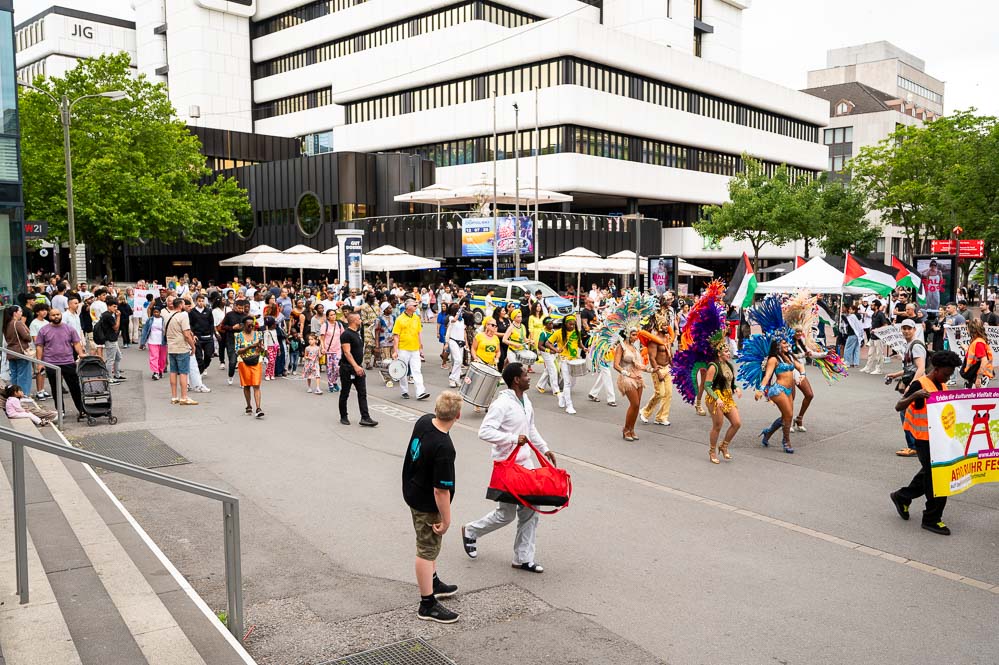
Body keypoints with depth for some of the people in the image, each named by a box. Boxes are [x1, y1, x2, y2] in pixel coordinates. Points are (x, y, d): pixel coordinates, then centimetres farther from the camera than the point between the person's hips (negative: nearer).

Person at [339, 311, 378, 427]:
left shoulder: (357, 333, 14)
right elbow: (347, 352, -22)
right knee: (345, 394, 6)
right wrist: (356, 366, -29)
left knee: (362, 393, 0)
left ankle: (365, 418, -2)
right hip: (347, 368, -8)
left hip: (358, 368, 8)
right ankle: (343, 417, 18)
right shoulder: (346, 334, -14)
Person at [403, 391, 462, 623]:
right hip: (427, 505, -9)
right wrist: (446, 519, -17)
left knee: (430, 545, 26)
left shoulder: (424, 421, -13)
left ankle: (432, 583, 46)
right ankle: (427, 605, 19)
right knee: (427, 550, 5)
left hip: (412, 490, 9)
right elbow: (441, 490, -29)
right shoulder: (444, 449, -35)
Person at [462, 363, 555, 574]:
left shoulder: (526, 400, 8)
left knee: (529, 511, 7)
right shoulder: (502, 404, -21)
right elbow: (484, 431, -28)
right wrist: (513, 438, -29)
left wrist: (544, 449, 17)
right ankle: (470, 532, 27)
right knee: (506, 514, 2)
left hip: (526, 462, 8)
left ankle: (524, 558, 17)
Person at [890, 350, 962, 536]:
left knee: (929, 472, 19)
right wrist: (914, 395, -37)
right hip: (924, 439, -8)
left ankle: (902, 496, 38)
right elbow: (898, 407, -21)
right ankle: (932, 519, 7)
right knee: (936, 476, -5)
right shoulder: (920, 385, -16)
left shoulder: (942, 386, 9)